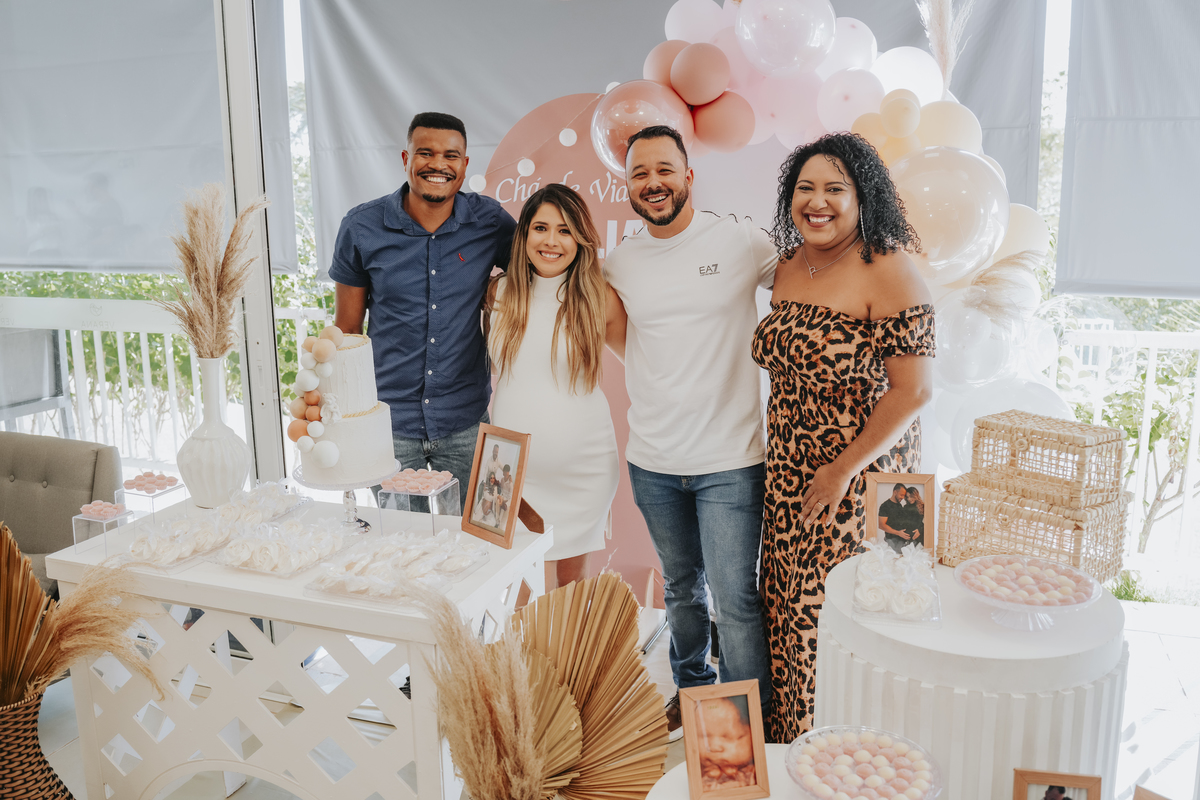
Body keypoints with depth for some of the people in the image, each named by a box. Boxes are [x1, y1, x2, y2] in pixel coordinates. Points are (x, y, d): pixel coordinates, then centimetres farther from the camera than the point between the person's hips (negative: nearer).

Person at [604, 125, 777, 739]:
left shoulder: (741, 241, -8)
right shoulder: (619, 262, 3)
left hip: (730, 461, -4)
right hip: (652, 460, 4)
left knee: (735, 602, 0)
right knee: (681, 587, 21)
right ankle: (689, 689, 42)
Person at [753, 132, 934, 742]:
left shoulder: (887, 271, -15)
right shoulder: (788, 266, 7)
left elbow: (913, 390, -17)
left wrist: (844, 469, -18)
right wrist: (780, 460, 12)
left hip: (861, 478, -7)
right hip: (789, 477, 7)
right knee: (790, 609, 14)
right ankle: (793, 742, 34)